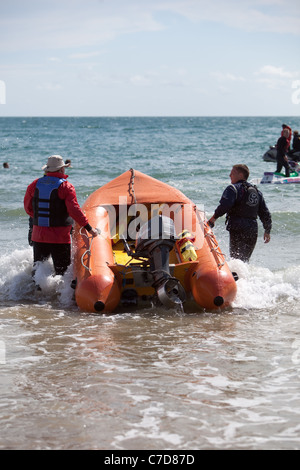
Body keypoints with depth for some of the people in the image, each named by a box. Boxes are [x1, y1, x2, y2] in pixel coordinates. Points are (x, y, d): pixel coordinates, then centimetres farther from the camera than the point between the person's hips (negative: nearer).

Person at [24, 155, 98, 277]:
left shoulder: (34, 185, 5)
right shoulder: (66, 187, -9)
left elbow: (28, 208, 11)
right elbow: (74, 210, -16)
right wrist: (89, 228, -11)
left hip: (38, 236, 4)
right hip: (60, 239, -4)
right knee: (61, 272, 2)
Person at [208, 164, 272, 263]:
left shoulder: (233, 189, -5)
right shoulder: (256, 191, 18)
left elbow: (224, 205, -23)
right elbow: (265, 213, 18)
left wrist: (213, 218, -11)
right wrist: (267, 231, 26)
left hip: (238, 230, -7)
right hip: (253, 230, 7)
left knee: (237, 258, -9)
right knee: (245, 259, 16)